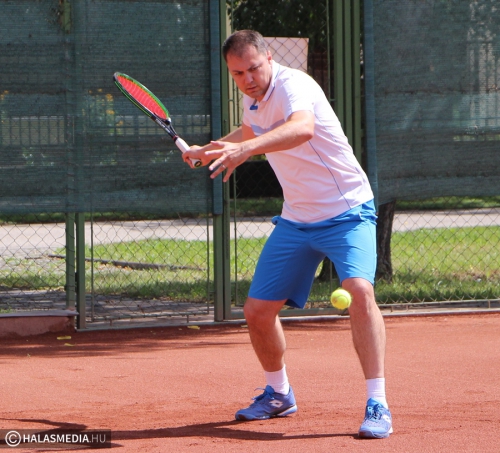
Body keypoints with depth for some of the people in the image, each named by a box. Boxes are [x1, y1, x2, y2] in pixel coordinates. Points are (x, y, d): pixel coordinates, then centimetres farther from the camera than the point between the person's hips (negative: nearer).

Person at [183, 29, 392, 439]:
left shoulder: (293, 85, -21)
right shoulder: (254, 99, 5)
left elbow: (303, 129, -47)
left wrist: (245, 149, -59)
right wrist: (205, 150, 32)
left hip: (347, 212, -8)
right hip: (296, 221, 8)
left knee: (359, 289, -31)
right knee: (258, 310, 6)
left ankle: (378, 406, -28)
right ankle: (279, 394, 32)